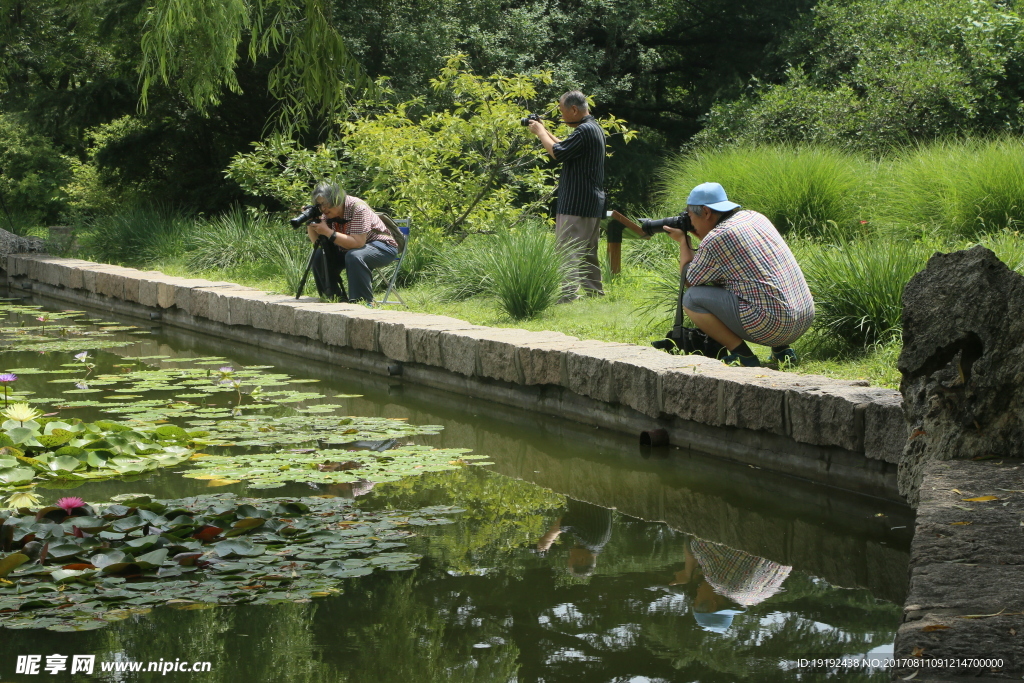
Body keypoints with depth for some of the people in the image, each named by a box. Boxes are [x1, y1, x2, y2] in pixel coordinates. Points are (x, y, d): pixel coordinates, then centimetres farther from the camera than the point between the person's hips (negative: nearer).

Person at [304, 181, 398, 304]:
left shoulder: (358, 208, -26)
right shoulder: (328, 213, -5)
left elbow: (357, 243, -34)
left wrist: (328, 232, -35)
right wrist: (310, 224, -21)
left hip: (382, 247, -8)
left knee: (354, 256, -36)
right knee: (319, 255, -9)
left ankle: (365, 302, -29)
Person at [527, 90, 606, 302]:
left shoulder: (584, 130, -17)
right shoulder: (594, 128, 16)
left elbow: (558, 153, -20)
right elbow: (567, 149, 26)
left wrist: (540, 132, -6)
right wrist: (546, 132, 19)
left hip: (577, 205, -10)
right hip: (593, 204, 10)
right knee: (588, 253, 18)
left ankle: (565, 299, -17)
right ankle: (595, 291, 24)